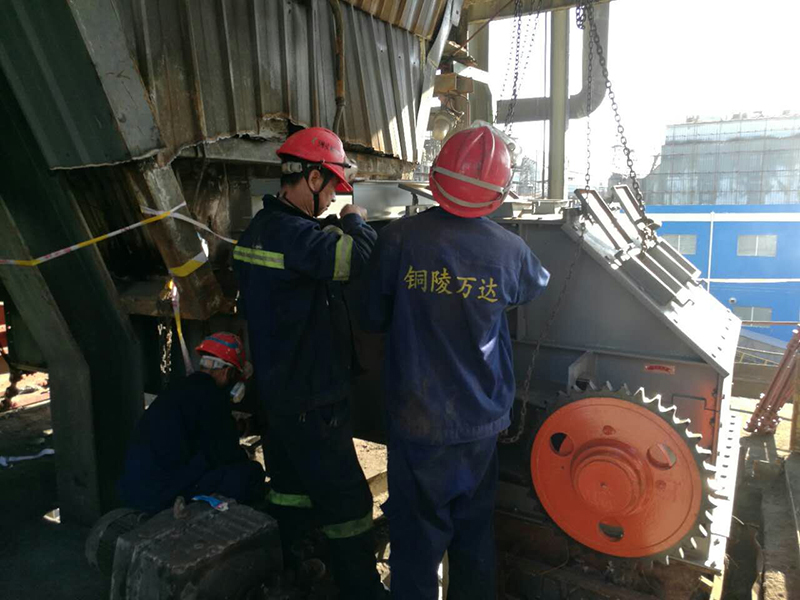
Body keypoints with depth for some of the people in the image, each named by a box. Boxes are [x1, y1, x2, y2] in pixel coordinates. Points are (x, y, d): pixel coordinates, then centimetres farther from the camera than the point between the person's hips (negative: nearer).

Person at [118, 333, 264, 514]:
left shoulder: (180, 388, 14)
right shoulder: (209, 395, -13)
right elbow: (225, 453, -7)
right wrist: (243, 457, 13)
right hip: (162, 493, -9)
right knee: (251, 473, -6)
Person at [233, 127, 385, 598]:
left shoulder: (260, 228, 9)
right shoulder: (292, 234, -24)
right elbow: (359, 259, -33)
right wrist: (355, 222, -14)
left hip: (279, 388, 10)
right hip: (312, 400, -10)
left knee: (292, 484, 25)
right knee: (347, 498, 3)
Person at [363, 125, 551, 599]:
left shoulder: (400, 238, -15)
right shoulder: (510, 250, -10)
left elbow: (373, 318, -4)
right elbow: (538, 286, 14)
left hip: (417, 421, -2)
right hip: (482, 421, 2)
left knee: (417, 535, 14)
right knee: (475, 530, 22)